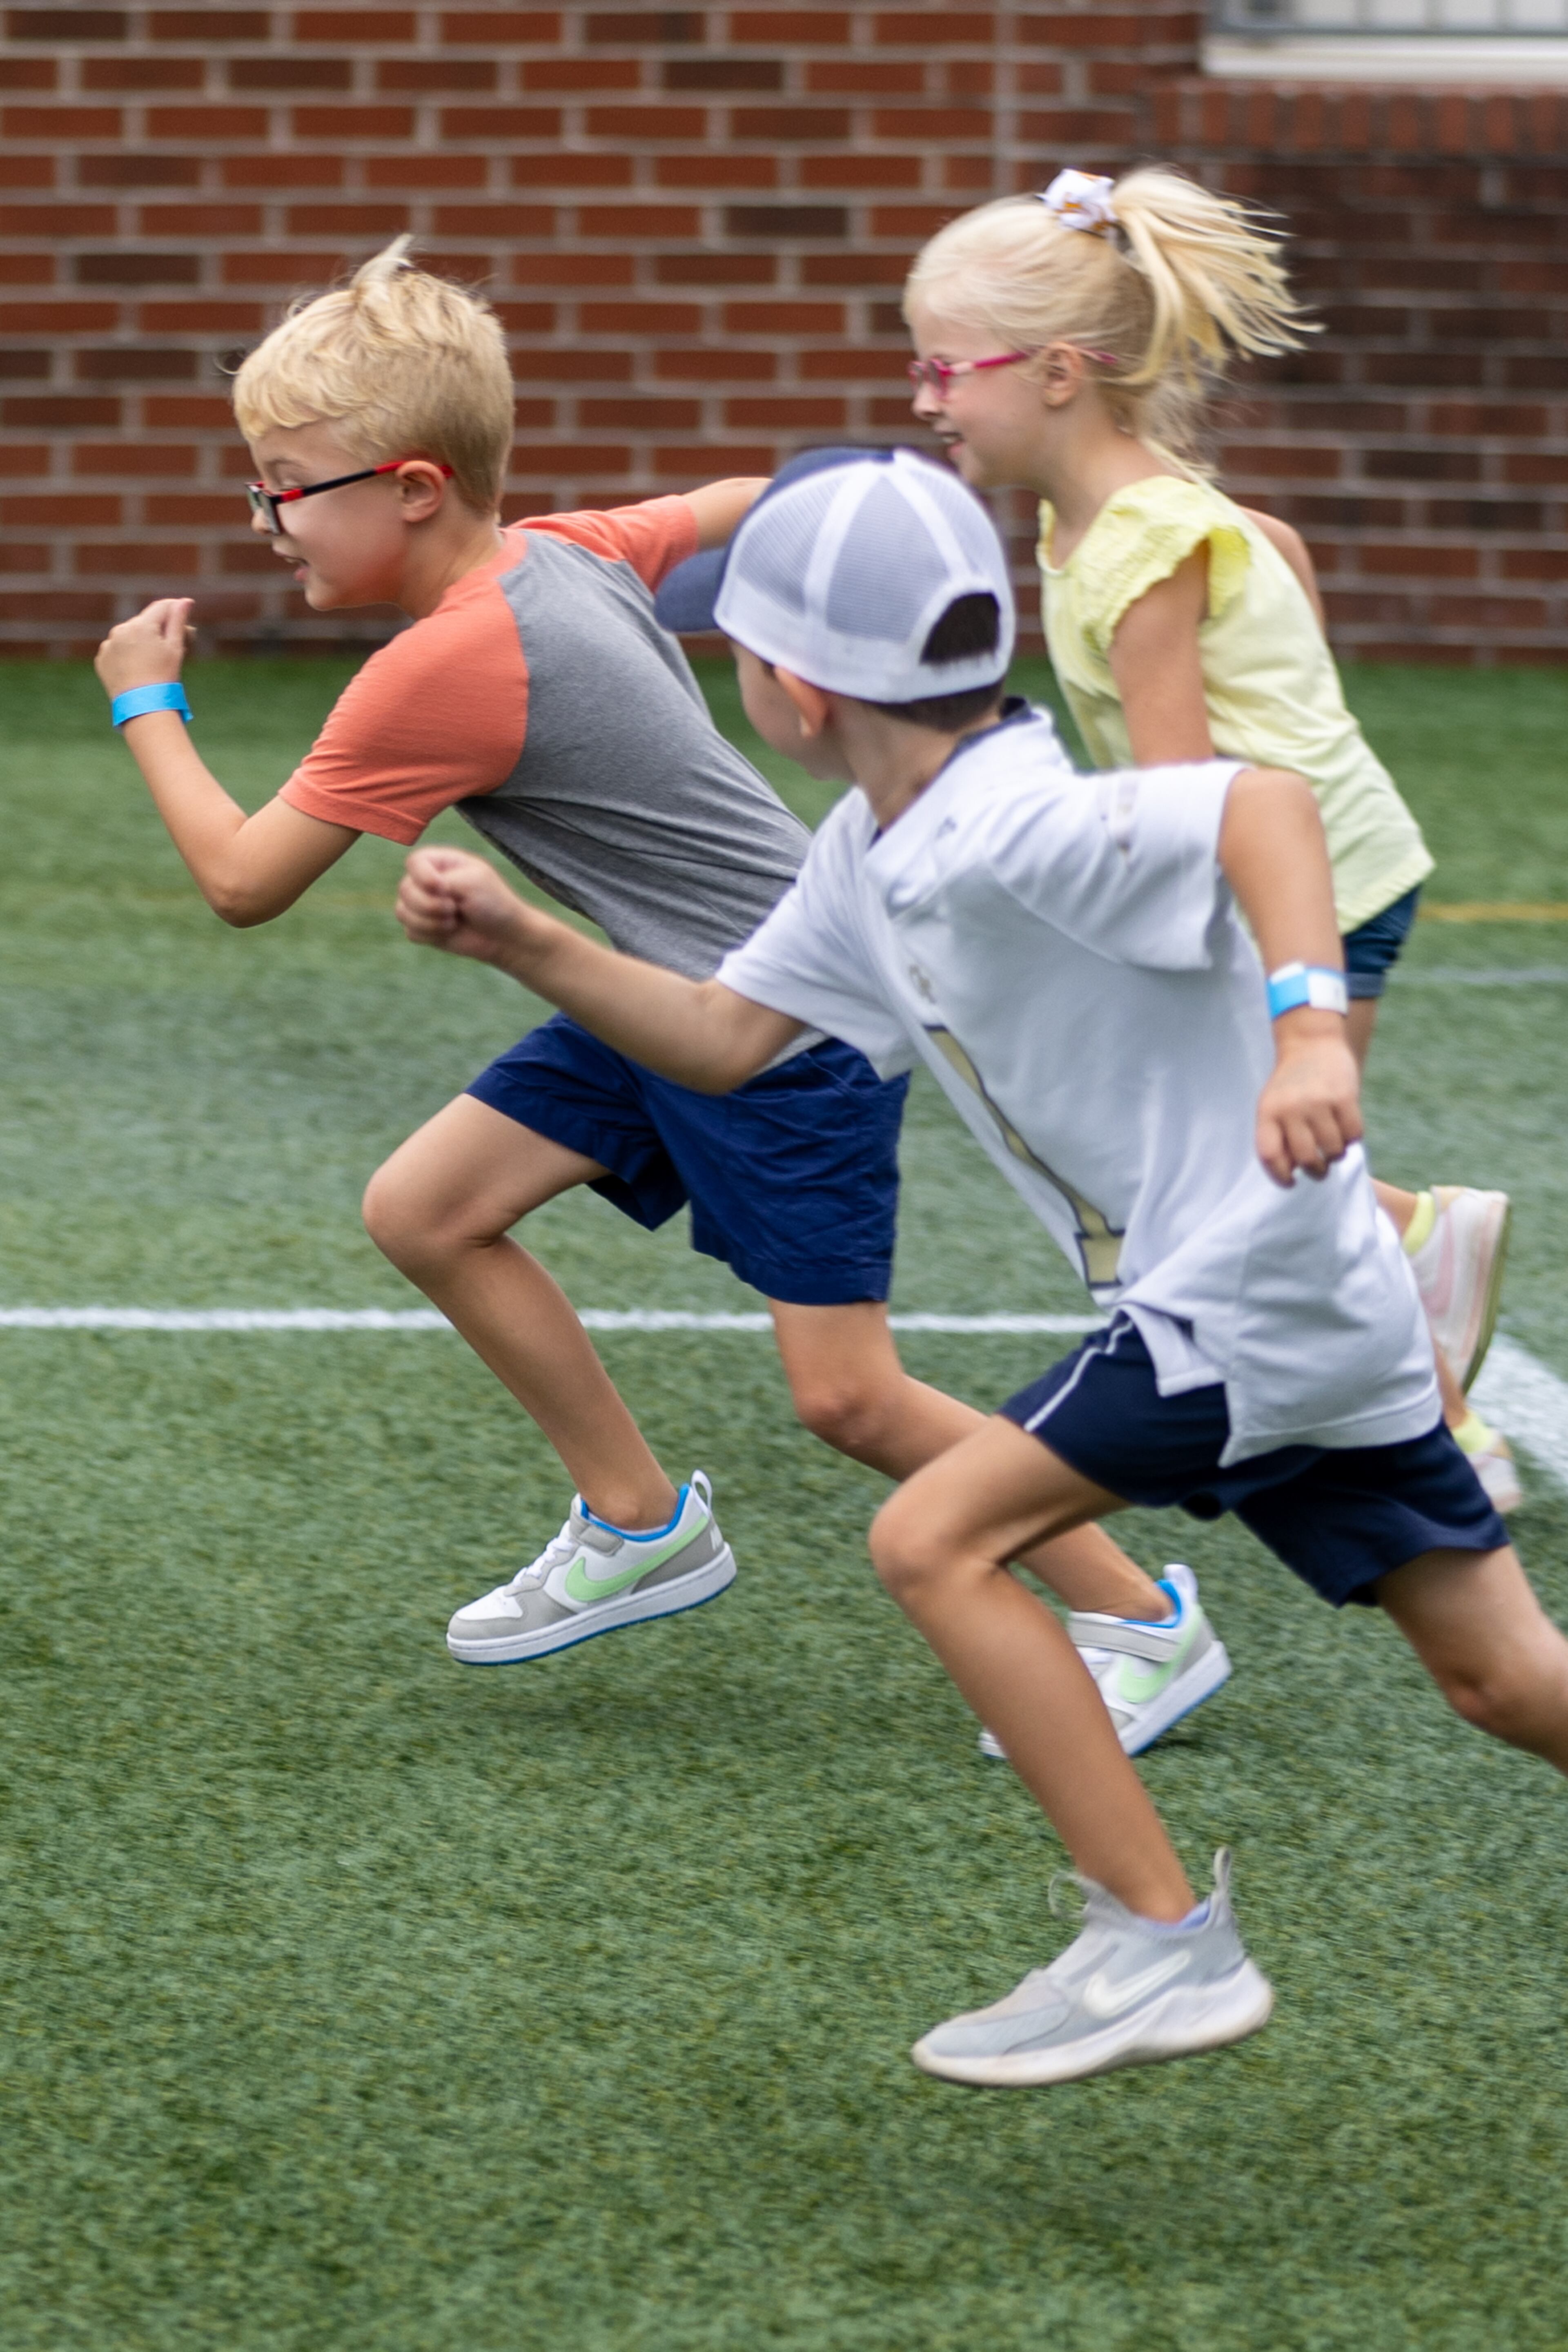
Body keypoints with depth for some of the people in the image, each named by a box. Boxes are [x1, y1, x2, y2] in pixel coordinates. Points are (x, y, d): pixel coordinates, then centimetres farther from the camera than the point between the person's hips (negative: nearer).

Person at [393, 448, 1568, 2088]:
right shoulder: (872, 857, 9)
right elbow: (722, 1040, 16)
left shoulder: (1014, 832, -21)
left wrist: (1309, 1026, -47)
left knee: (934, 1540, -8)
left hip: (1248, 1282, -10)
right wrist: (519, 943, 7)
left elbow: (1264, 802, -34)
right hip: (1321, 1313, 10)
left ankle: (1160, 1943, -4)